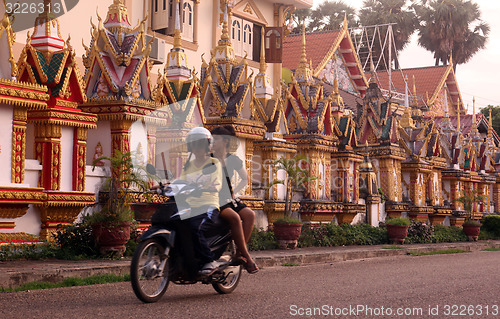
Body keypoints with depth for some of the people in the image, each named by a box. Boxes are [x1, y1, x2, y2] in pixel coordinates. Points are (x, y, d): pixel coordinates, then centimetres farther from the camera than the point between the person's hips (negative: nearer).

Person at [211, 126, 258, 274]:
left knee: (249, 214, -21)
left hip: (228, 198, 5)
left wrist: (234, 191, 7)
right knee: (234, 217, -30)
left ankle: (239, 252, -14)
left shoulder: (233, 160, 8)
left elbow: (245, 178, 19)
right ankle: (246, 256, -23)